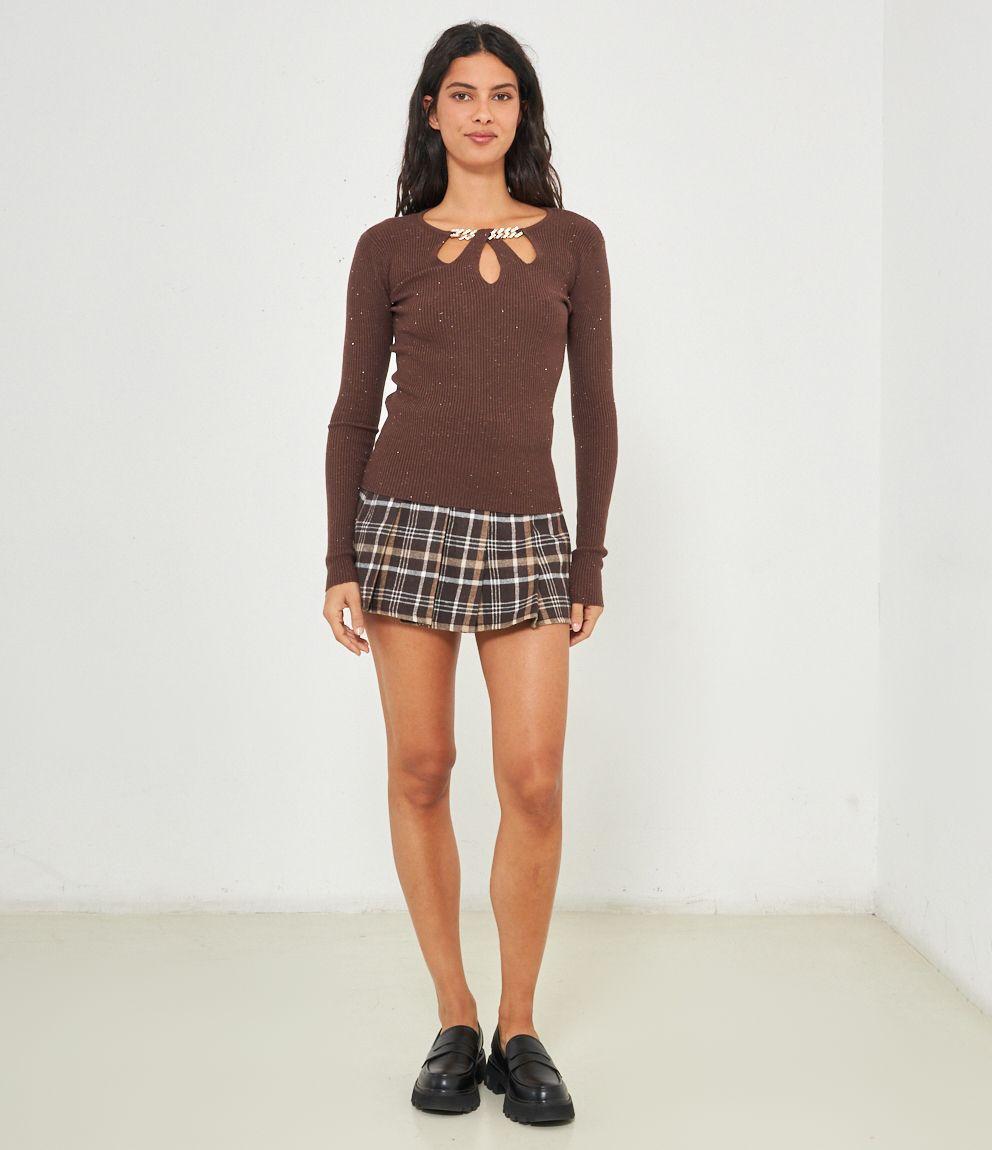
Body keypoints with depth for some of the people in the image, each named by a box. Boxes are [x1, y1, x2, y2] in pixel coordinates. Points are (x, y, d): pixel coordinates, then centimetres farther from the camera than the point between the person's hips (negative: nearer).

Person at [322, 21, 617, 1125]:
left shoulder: (571, 242, 8)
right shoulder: (388, 248, 6)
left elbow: (593, 409, 7)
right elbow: (353, 411, 5)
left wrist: (590, 561, 3)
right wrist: (341, 563, -2)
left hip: (525, 536, 1)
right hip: (408, 521, 0)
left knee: (533, 782, -6)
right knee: (420, 772, 3)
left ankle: (519, 1028, 12)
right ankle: (454, 1021, 17)